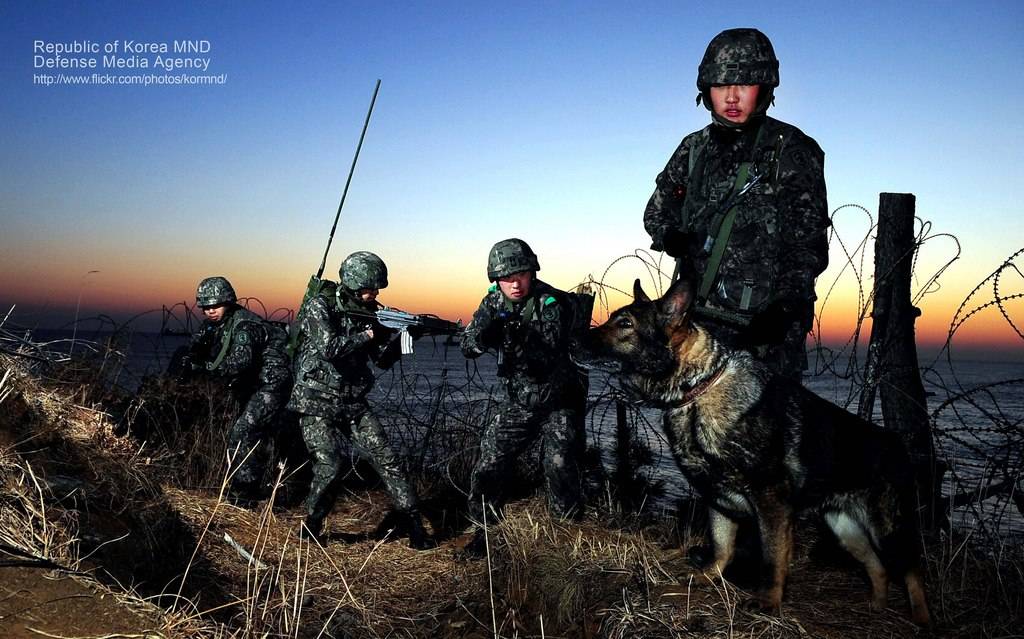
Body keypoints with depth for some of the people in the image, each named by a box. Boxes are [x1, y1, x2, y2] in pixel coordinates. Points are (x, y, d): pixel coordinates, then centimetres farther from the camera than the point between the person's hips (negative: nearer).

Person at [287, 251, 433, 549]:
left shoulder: (369, 310, 6)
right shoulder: (319, 306, -11)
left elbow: (383, 359, 8)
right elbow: (330, 348, -26)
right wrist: (367, 334, -17)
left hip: (355, 404, 6)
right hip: (317, 403, -5)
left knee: (387, 460, -3)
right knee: (329, 467, -17)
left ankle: (413, 525, 4)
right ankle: (311, 530, 7)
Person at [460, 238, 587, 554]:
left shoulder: (553, 303, -19)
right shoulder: (494, 302, -4)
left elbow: (550, 356, -29)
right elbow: (467, 347, -8)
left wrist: (520, 340, -47)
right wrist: (484, 334, -31)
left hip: (558, 402, -4)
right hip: (517, 402, 4)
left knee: (560, 467, -11)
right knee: (489, 465, 2)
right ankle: (485, 528, 21)